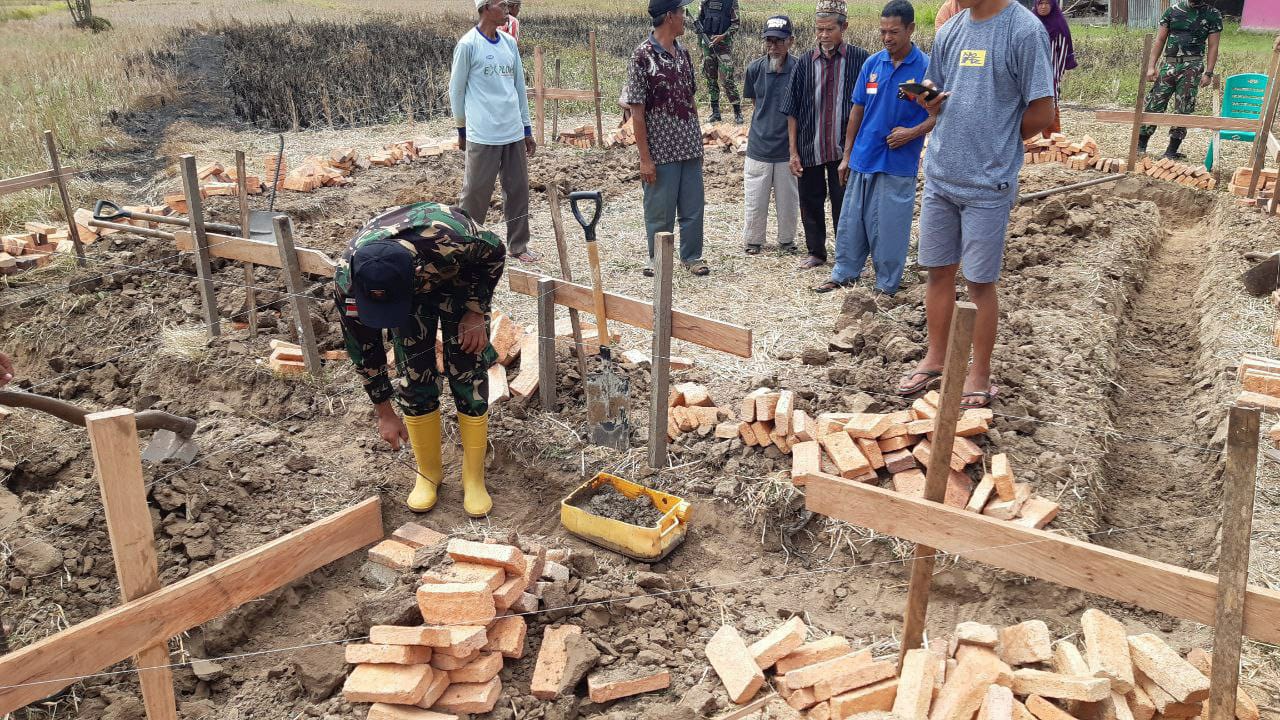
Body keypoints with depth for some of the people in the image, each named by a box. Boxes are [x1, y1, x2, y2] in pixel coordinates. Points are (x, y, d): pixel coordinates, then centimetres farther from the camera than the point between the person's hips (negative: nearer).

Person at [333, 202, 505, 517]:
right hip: (410, 286, 2)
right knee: (413, 376, -6)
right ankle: (428, 473, 14)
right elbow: (363, 347, -17)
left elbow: (494, 251, -20)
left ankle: (474, 477, 6)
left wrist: (476, 312, -21)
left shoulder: (448, 242, -46)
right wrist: (384, 412, -9)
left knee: (468, 373, -8)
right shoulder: (347, 280, -35)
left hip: (461, 273, -2)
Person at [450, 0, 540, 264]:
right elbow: (456, 90, 0)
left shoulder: (510, 42, 10)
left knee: (518, 191, 8)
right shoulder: (468, 45, -7)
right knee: (475, 194, 0)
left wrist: (527, 129, 15)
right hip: (482, 136, -6)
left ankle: (518, 245, 17)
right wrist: (462, 130, 6)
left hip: (514, 133, 6)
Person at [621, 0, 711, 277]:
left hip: (690, 147, 6)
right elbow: (637, 112, -13)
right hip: (661, 150, -6)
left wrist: (698, 142, 14)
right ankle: (657, 259, 21)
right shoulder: (643, 56, -12)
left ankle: (692, 256, 26)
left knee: (693, 206, 11)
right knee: (660, 210, 5)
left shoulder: (683, 52, 8)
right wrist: (645, 158, -15)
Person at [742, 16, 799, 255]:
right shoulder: (755, 69, -5)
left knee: (788, 200, 12)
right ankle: (752, 240, 27)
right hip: (758, 146, 2)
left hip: (787, 148, -1)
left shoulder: (799, 70, -11)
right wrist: (763, 126, 8)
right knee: (754, 200, 9)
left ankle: (787, 240, 31)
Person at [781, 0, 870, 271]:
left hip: (845, 148, -2)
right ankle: (816, 252, 25)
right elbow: (792, 111, 4)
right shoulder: (806, 63, 2)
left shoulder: (860, 59, -3)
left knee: (843, 204, 6)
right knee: (811, 203, 10)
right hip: (810, 147, 2)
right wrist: (793, 151, 0)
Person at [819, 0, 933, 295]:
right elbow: (857, 111, 11)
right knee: (851, 220, 11)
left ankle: (886, 287, 15)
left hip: (898, 163, -4)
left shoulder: (926, 67, -8)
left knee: (889, 227, 2)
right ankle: (844, 274, 25)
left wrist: (914, 132, -19)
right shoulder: (872, 64, 4)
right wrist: (846, 155, 10)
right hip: (862, 158, 4)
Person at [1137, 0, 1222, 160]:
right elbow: (1160, 40, 8)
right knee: (1153, 105, -2)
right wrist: (1151, 67, 0)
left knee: (1183, 110, -2)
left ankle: (1171, 151, 4)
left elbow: (1212, 47, 2)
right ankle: (1140, 146, 7)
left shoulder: (1213, 15, 3)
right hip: (1169, 64, 2)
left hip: (1192, 67, -2)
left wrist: (1208, 73, -6)